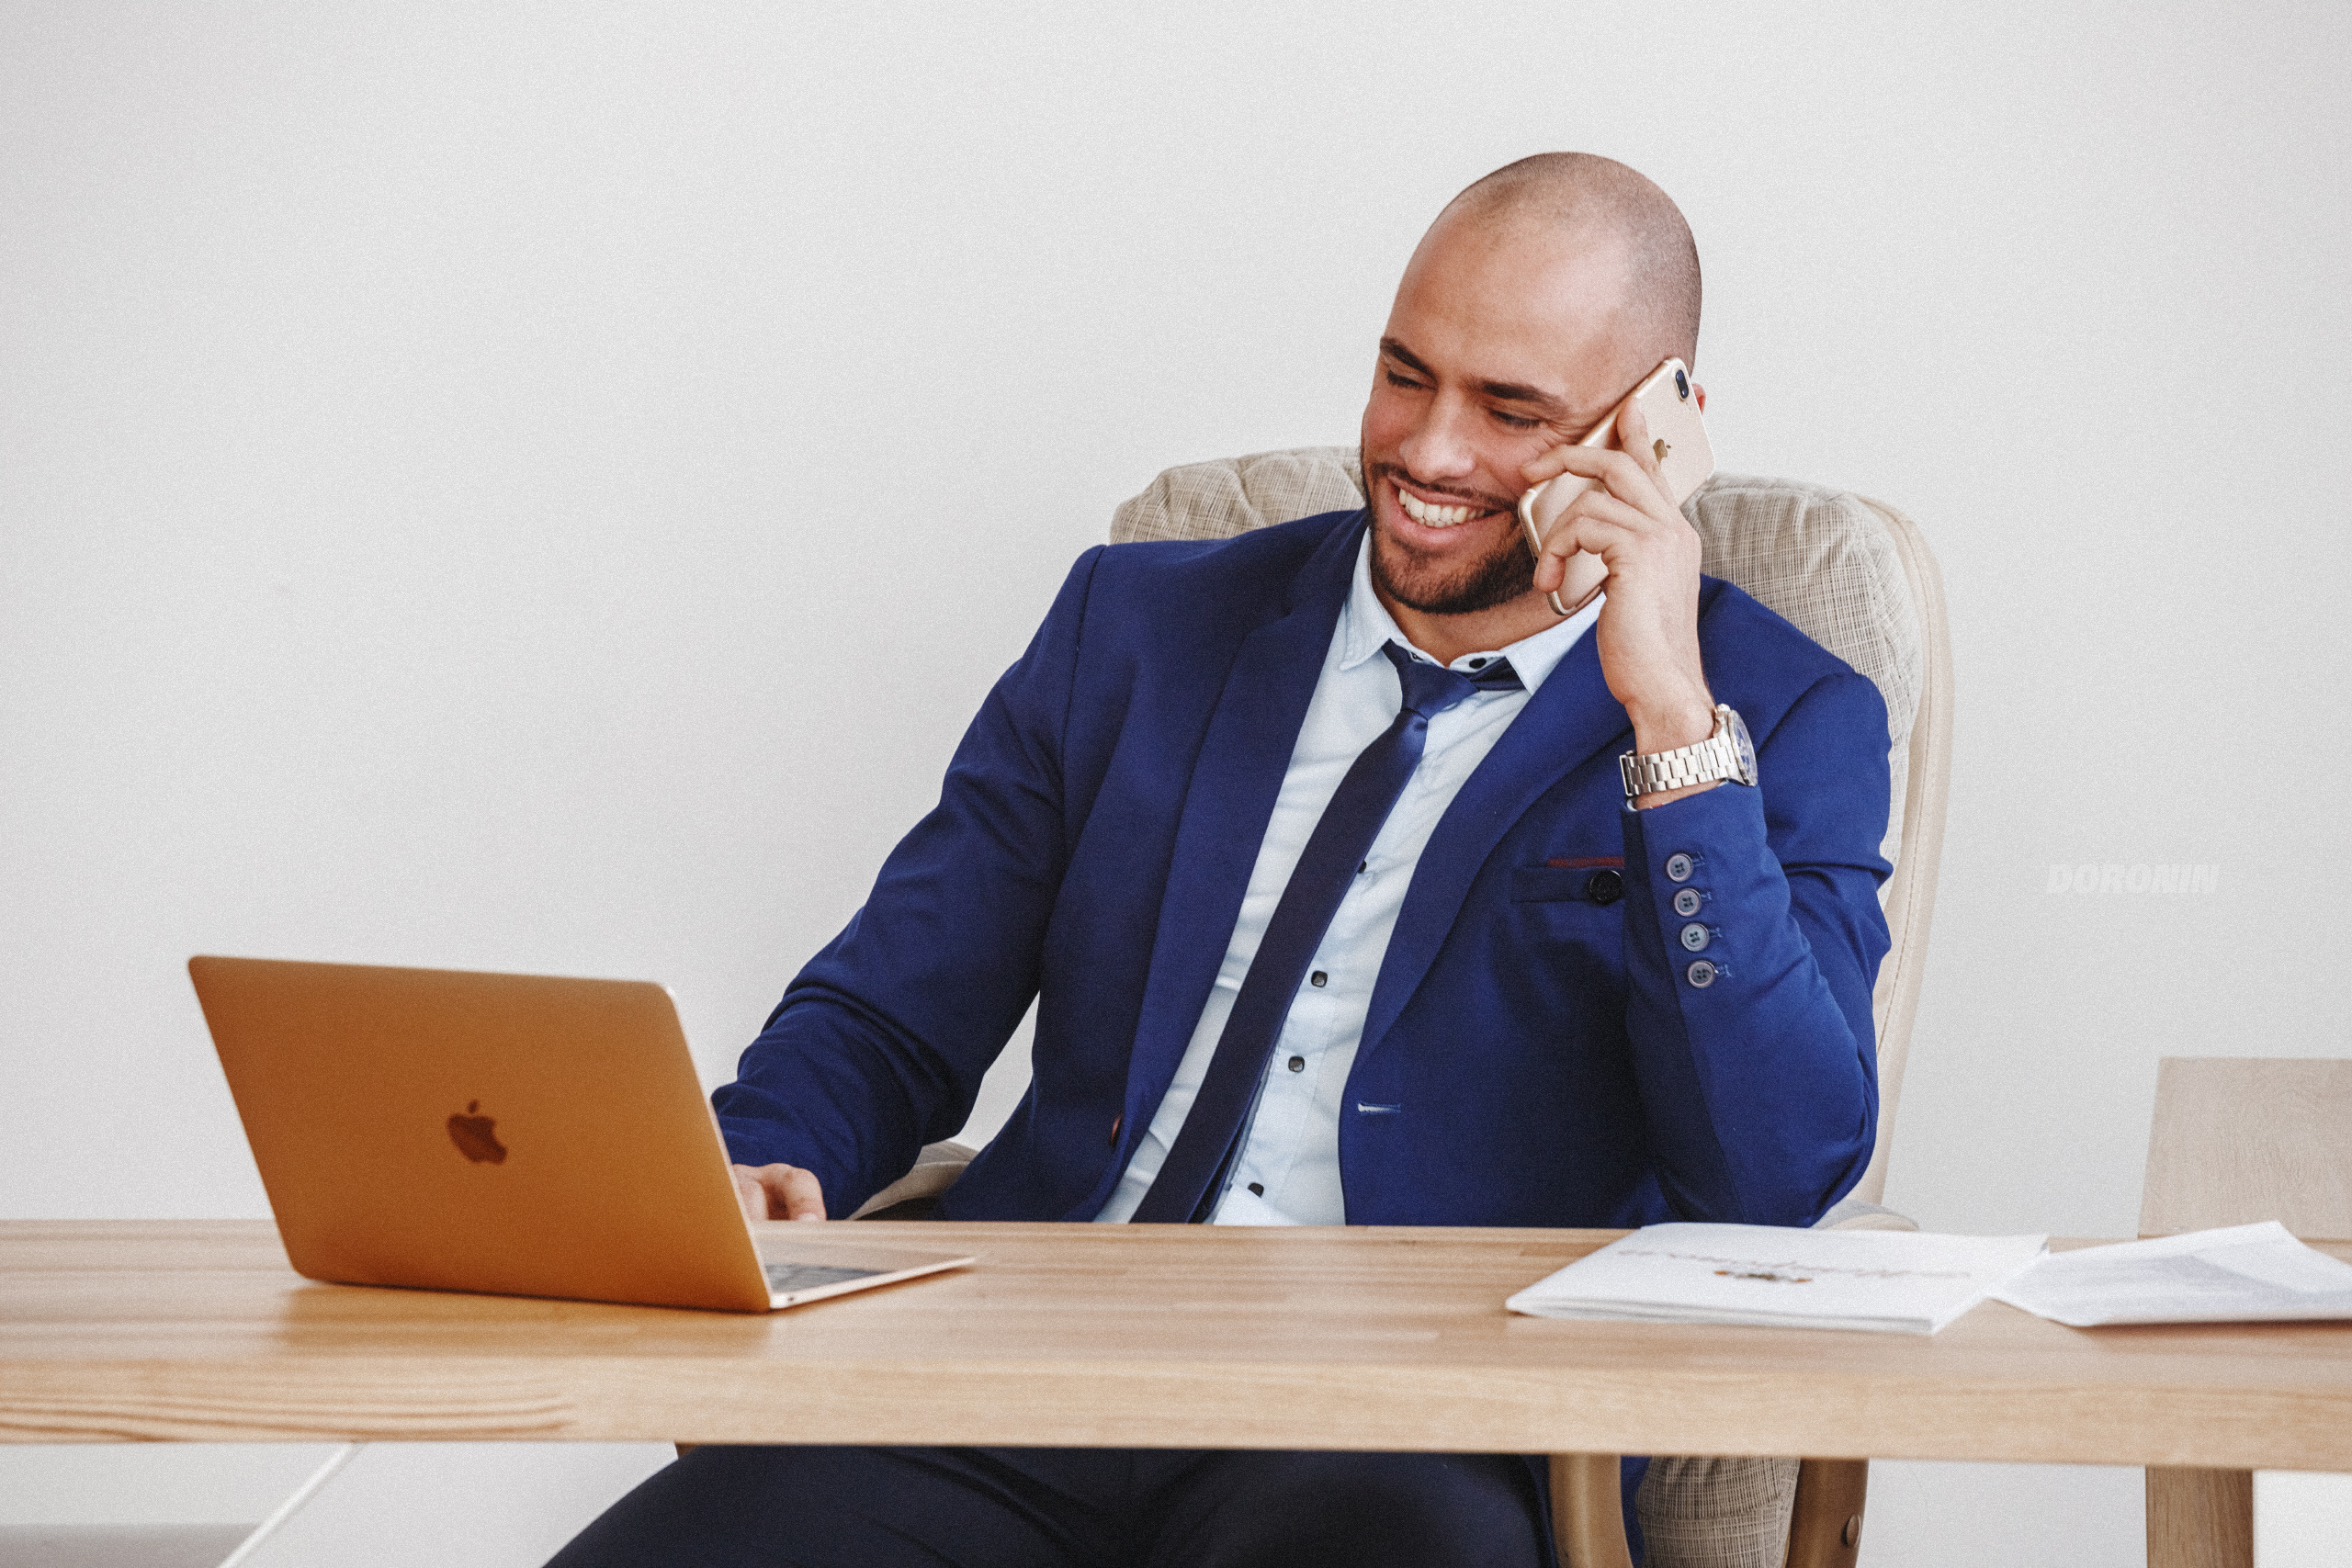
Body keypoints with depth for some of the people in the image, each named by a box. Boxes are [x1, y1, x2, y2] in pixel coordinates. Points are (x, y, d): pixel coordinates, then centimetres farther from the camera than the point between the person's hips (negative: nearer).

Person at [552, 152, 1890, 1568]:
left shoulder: (1780, 720, 6)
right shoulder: (1137, 626, 16)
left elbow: (1782, 1184, -9)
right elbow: (886, 1018, 18)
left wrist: (1670, 710, -14)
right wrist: (757, 1177, -6)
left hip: (1410, 1450, -3)